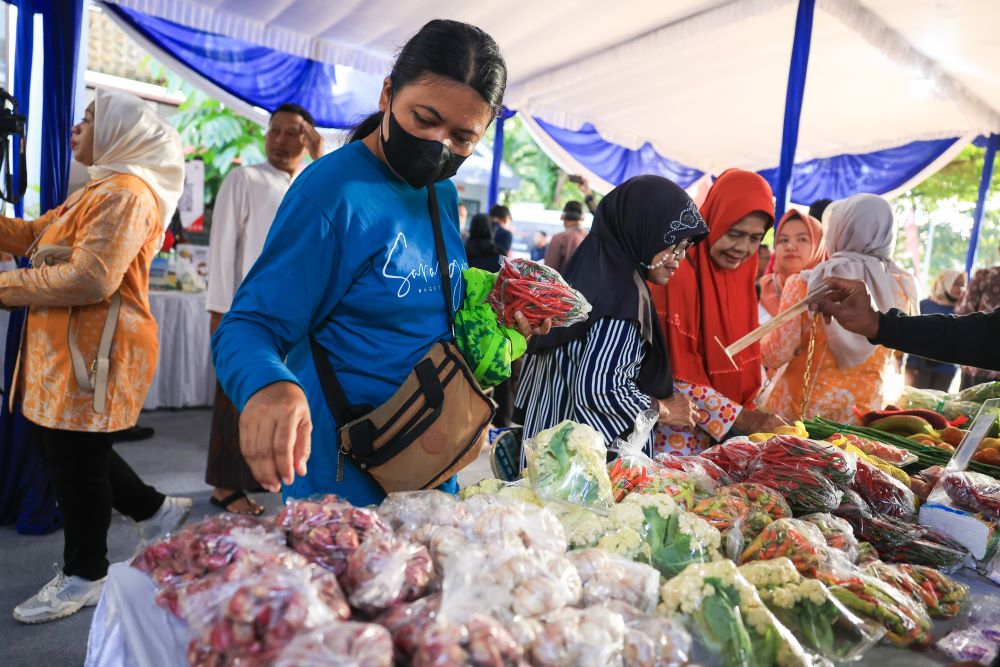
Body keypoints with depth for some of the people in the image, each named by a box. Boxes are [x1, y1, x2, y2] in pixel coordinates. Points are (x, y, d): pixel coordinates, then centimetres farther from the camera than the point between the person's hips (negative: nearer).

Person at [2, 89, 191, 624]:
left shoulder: (125, 193, -16)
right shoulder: (100, 189, 20)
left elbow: (91, 278, -25)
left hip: (93, 350, -10)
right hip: (67, 347, 10)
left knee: (76, 459, 2)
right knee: (62, 449, 19)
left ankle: (84, 574, 21)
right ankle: (156, 510, 32)